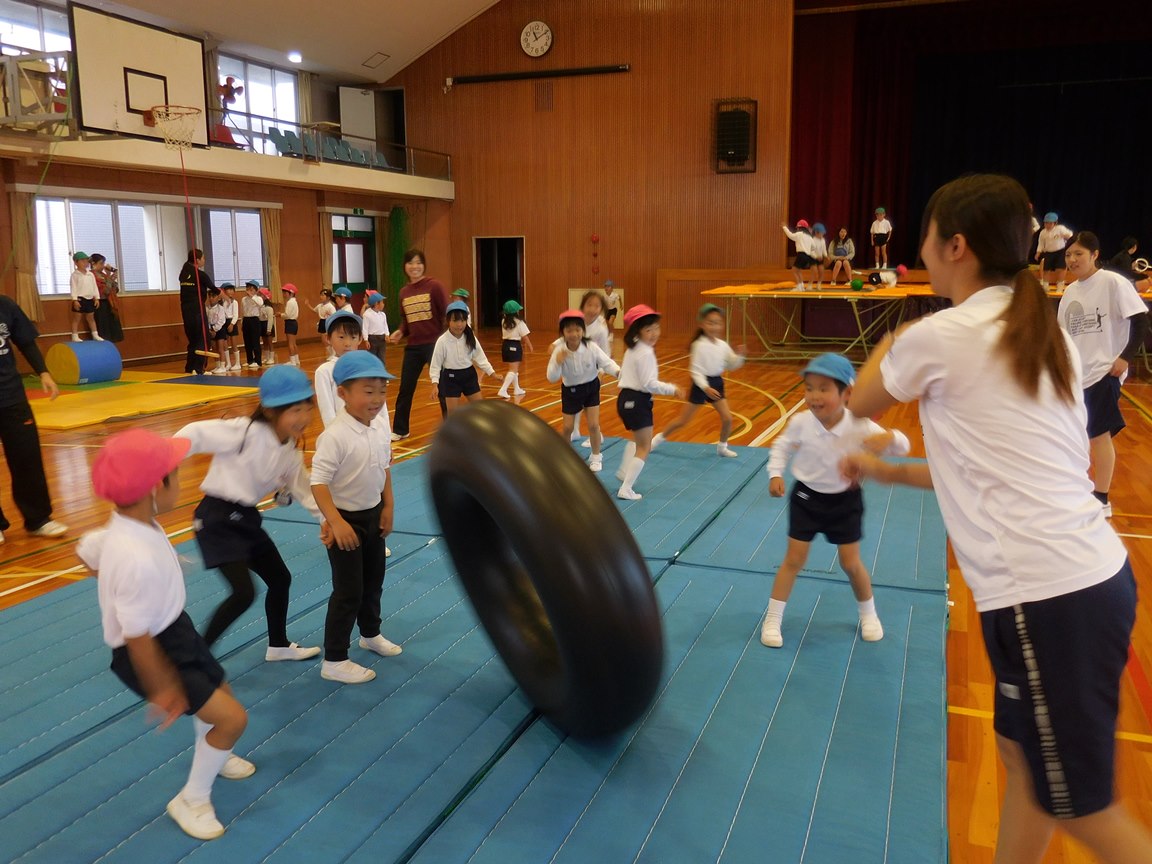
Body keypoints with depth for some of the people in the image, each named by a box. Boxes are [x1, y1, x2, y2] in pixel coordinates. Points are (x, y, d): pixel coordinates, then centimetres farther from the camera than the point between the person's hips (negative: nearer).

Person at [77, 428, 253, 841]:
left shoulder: (126, 525, -11)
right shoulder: (137, 559, -39)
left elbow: (86, 551, 10)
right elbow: (137, 637, -31)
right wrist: (162, 691, -20)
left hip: (175, 629, 9)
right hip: (150, 651, -9)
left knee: (221, 691, 26)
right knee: (232, 717, -7)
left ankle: (213, 757, 57)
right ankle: (192, 799, 18)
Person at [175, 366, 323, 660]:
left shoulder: (291, 451, 2)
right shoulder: (245, 432, -22)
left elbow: (303, 489, 9)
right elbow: (196, 434, -22)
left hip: (247, 518, 8)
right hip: (217, 517, -8)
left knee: (281, 578, 16)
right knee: (243, 593, -15)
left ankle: (279, 645, 37)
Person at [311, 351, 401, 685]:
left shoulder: (381, 426, -3)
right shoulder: (335, 437, -26)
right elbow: (319, 482, -26)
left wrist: (387, 507, 10)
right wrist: (336, 522, -31)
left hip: (373, 514, 7)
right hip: (346, 519, -7)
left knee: (373, 581, 23)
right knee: (348, 591, -1)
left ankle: (371, 634, 46)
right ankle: (333, 661, 13)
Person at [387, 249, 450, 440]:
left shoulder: (435, 286, -8)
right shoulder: (403, 292, 8)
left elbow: (446, 314, -8)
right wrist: (400, 332, -4)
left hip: (435, 344, -5)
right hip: (413, 347, 5)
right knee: (405, 389, 10)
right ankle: (400, 429, 25)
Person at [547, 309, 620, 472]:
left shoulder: (591, 347, -25)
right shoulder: (559, 351, -24)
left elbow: (606, 362, -21)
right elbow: (552, 378, -22)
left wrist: (619, 371, -41)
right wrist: (558, 362, -40)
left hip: (591, 387, 0)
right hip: (570, 390, 0)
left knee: (593, 425, -3)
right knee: (568, 427, 6)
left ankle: (596, 457, 18)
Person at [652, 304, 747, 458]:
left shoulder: (723, 345, -1)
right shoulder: (699, 345, -19)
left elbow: (731, 366, 9)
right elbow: (695, 371, -20)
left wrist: (739, 356, -10)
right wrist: (705, 388, -31)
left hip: (717, 384, 5)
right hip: (701, 385, -5)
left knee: (727, 418, -1)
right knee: (683, 420, 3)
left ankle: (722, 447, 22)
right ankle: (660, 438, 22)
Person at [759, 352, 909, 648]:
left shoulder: (860, 426, -24)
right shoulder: (800, 422, -20)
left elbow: (902, 448, -19)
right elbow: (782, 446, -1)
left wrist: (889, 437, -42)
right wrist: (775, 474, -16)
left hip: (844, 501, 0)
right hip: (806, 498, 0)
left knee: (851, 563, 11)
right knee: (794, 559, 4)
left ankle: (868, 614, 37)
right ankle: (772, 620, 16)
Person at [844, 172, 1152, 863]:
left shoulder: (939, 336, -12)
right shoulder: (1041, 335, 11)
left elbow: (860, 404, 9)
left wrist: (891, 345, 26)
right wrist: (893, 473, 23)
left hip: (1047, 598, -8)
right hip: (1093, 574, 9)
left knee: (1081, 808, 8)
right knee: (1021, 753, 22)